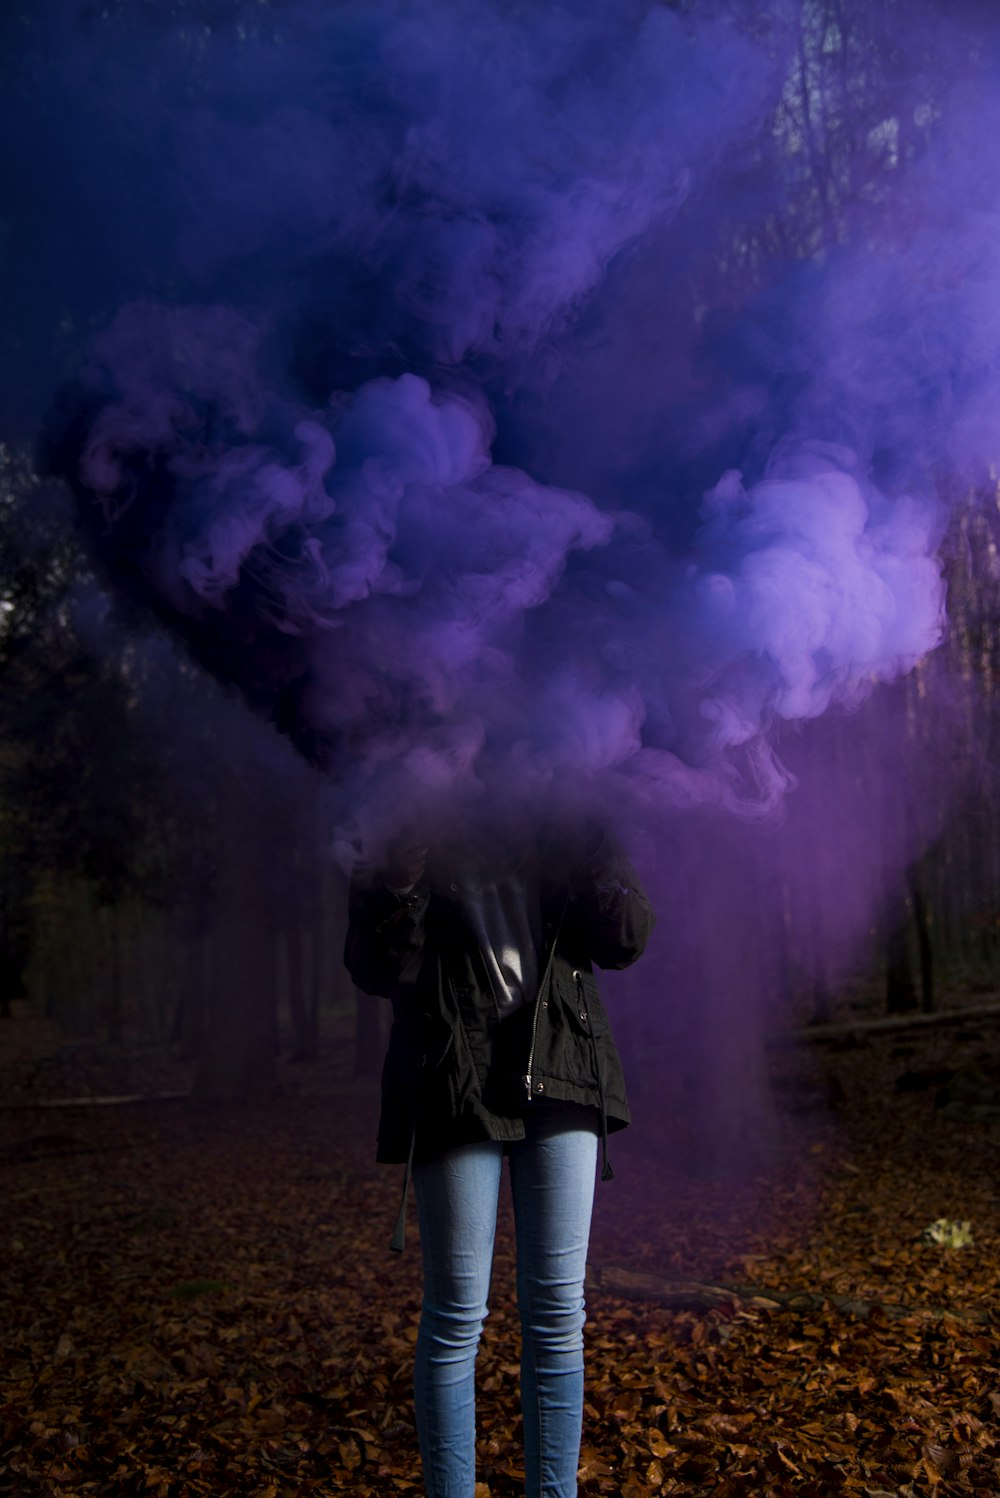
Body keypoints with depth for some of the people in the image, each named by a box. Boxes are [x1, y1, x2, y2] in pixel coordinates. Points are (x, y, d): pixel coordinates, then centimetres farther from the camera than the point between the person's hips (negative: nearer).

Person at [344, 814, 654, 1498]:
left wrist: (598, 847, -11)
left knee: (558, 1312, 8)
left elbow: (625, 941, 1)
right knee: (457, 1314, 4)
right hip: (454, 1082, -2)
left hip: (560, 1074, 3)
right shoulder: (414, 829, 3)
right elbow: (375, 969, -5)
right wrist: (402, 874, -19)